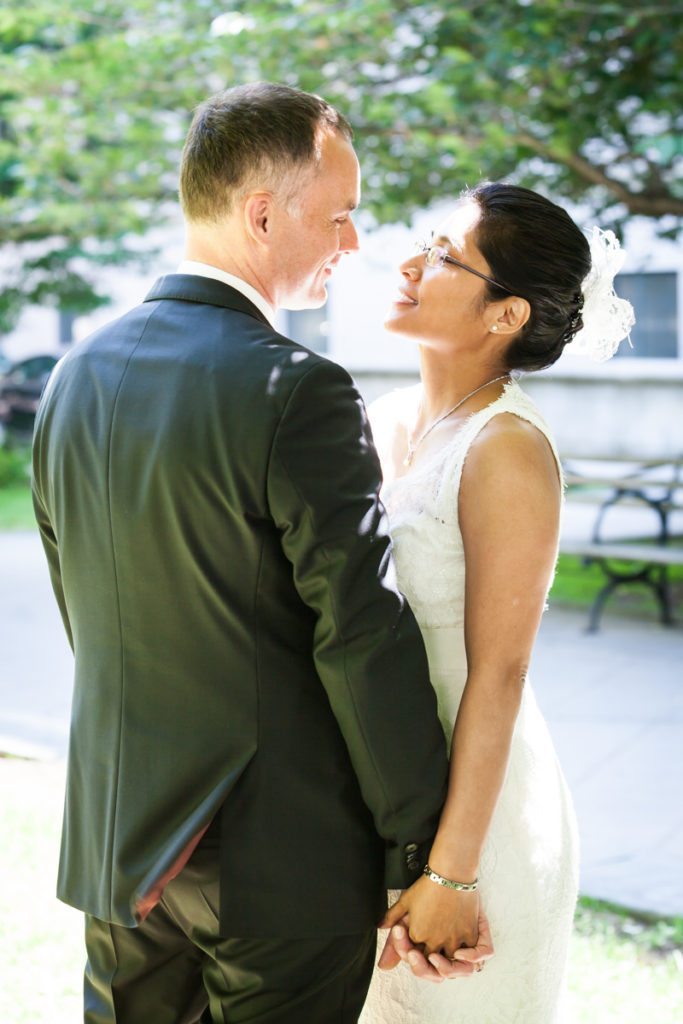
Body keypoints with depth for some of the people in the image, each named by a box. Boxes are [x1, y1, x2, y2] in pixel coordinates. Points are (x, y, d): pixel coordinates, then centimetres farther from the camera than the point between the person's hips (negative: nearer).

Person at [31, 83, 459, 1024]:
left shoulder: (76, 377, 3)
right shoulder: (300, 394, -20)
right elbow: (366, 642, -19)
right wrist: (422, 856, -10)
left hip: (118, 843, 6)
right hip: (286, 859, -6)